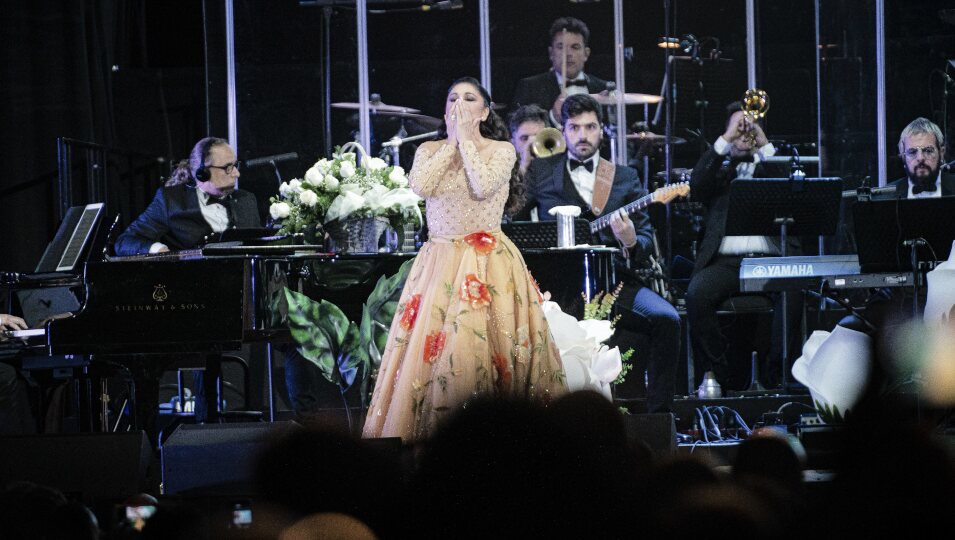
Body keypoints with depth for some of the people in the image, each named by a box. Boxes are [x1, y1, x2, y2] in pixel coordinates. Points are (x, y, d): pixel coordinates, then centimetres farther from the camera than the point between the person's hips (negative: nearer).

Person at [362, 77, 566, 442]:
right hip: (439, 261, 3)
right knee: (430, 346, -5)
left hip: (488, 263, -3)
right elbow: (420, 186, -9)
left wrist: (466, 140, -8)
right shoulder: (430, 150, 12)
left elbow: (484, 186, -16)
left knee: (481, 344, -13)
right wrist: (451, 142, -4)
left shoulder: (501, 150, 3)